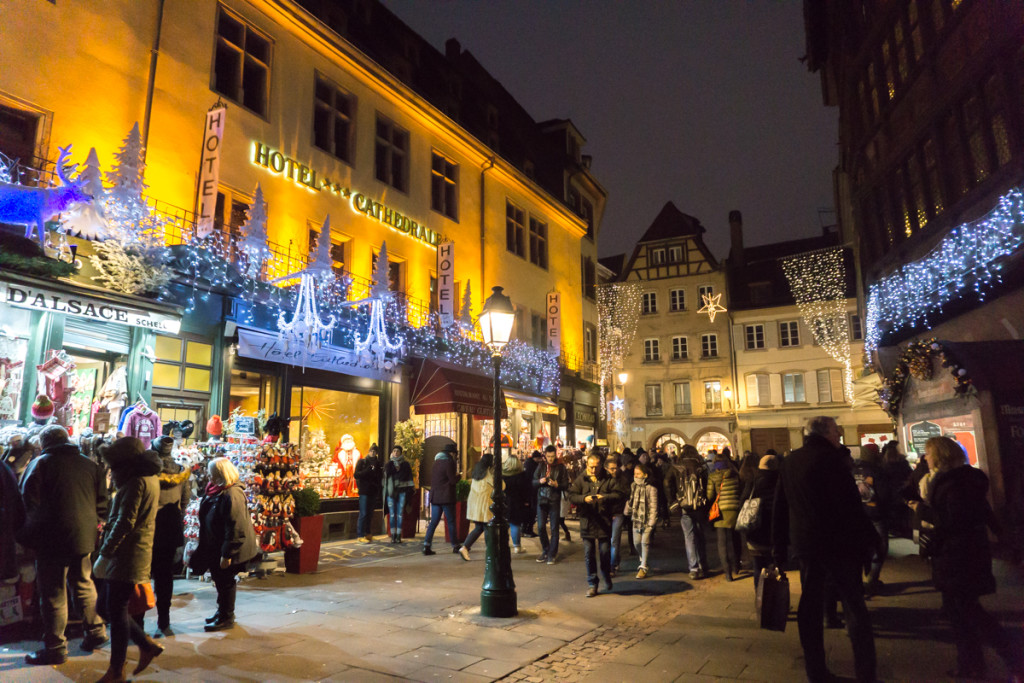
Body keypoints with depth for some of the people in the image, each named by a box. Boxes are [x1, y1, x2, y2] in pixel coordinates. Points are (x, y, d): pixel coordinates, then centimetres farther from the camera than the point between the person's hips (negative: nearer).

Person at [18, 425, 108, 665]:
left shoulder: (40, 464, -7)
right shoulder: (90, 465, 6)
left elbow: (29, 502, -8)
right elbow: (102, 503, 7)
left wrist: (29, 534, 4)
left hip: (53, 539, -5)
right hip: (84, 536, 5)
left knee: (53, 593, 5)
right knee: (84, 584, 20)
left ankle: (55, 648, 13)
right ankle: (96, 631, 26)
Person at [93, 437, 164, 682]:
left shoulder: (136, 483, -17)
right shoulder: (149, 479, 14)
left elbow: (124, 523, -22)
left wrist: (104, 555, -18)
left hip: (126, 557, -10)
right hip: (127, 557, 10)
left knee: (116, 612, 0)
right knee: (106, 607, 17)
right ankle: (147, 645, 22)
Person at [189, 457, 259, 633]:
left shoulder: (232, 496, -27)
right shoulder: (216, 491, 5)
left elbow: (235, 529, -27)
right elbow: (207, 520, 18)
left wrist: (226, 554, -24)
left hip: (226, 549, -10)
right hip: (215, 547, 10)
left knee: (225, 582, 4)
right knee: (220, 581, 21)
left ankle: (226, 618, 19)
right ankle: (222, 612, 38)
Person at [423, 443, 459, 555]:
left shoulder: (437, 462, 14)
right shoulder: (449, 462, -11)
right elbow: (453, 480, -14)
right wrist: (457, 474, 6)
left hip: (435, 496, 7)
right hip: (446, 497, -7)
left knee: (434, 522, 6)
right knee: (451, 522, 4)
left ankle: (426, 546, -1)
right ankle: (455, 546, 13)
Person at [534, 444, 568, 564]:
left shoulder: (561, 467, -1)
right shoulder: (541, 466, 6)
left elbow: (566, 485, -2)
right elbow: (533, 482, 7)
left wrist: (556, 484, -21)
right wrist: (540, 481, -13)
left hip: (555, 501, -2)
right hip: (541, 500, 2)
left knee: (554, 528, 1)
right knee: (541, 527, 3)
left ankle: (552, 554, 11)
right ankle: (545, 551, 21)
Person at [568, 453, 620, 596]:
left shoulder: (608, 479, 3)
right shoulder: (581, 479, 4)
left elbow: (617, 495, -4)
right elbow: (571, 496, -1)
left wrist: (605, 497, -21)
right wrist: (584, 499, -18)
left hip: (604, 522, -1)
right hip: (587, 521, 1)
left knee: (605, 552, 3)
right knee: (589, 554, 6)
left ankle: (607, 577, 31)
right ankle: (592, 584, 18)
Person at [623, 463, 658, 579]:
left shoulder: (651, 488, -12)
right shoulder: (633, 486, 5)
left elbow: (653, 506, -11)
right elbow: (630, 501, 15)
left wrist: (652, 522, -13)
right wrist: (626, 513, 11)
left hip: (647, 520, -5)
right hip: (636, 519, 5)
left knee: (645, 542, -5)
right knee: (637, 542, 9)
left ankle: (643, 567, 7)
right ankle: (642, 562, 32)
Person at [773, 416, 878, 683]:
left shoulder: (789, 461, 9)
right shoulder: (830, 458, -12)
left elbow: (780, 507, 12)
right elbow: (850, 504, -17)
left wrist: (779, 547, 16)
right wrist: (867, 539, -9)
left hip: (804, 543, 6)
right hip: (837, 542, -6)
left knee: (810, 606, 11)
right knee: (853, 606, 4)